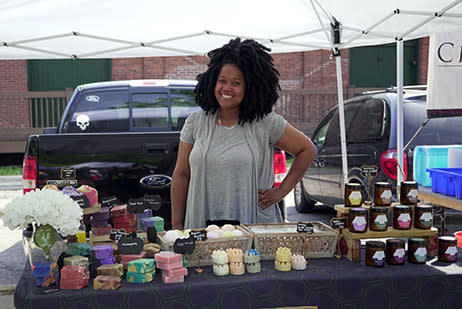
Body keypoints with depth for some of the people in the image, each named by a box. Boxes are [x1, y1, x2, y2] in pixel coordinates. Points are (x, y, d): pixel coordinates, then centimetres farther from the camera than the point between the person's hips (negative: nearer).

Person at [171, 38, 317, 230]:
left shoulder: (265, 122, -1)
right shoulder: (196, 122, 6)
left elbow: (307, 150, 7)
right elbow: (181, 175, 9)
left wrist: (281, 191, 1)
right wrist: (177, 225, 6)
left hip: (255, 224, -2)